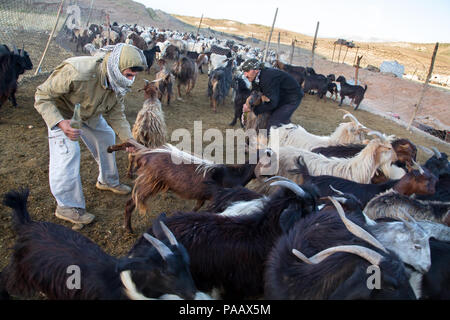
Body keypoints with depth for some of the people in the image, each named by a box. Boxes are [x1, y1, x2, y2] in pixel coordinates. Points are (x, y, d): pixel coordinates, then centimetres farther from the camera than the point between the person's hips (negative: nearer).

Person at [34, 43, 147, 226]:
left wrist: (128, 139, -24)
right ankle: (68, 206, -4)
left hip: (90, 112, 7)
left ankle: (107, 181, 34)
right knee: (68, 152, -17)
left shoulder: (118, 82, -20)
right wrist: (61, 123, -48)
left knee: (106, 138, 10)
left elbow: (116, 114, -10)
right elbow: (42, 96, -32)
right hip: (61, 112, -6)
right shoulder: (77, 73, -43)